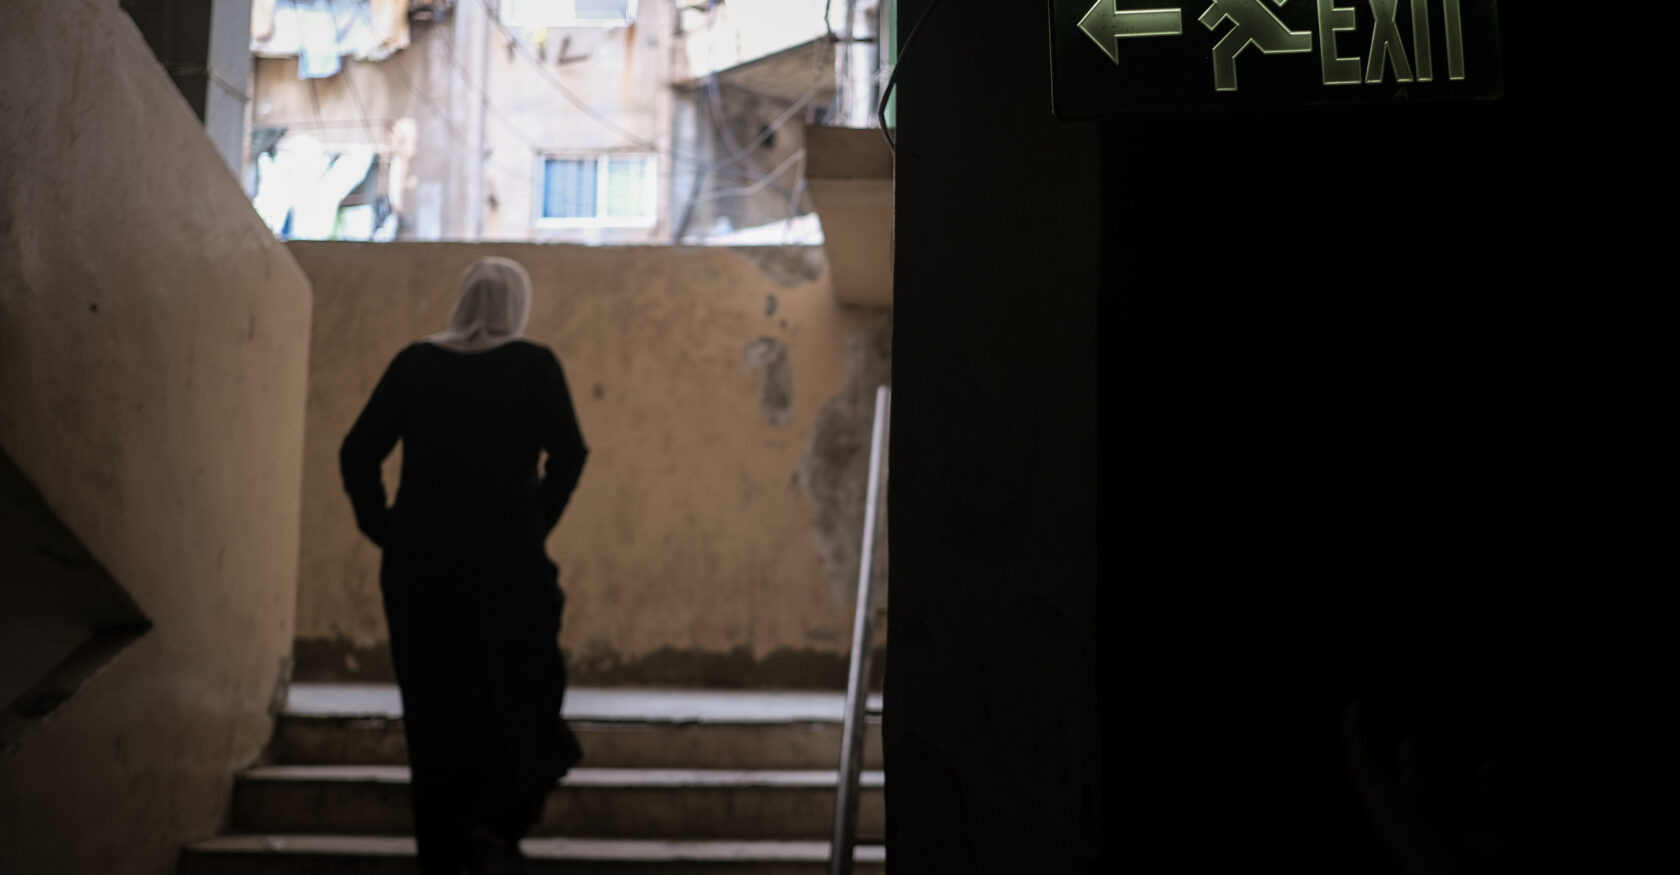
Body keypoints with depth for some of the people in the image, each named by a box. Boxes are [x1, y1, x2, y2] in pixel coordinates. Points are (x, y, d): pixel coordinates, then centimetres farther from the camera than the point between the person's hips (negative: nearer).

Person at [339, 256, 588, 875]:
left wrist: (384, 530, 7)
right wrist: (537, 527, -2)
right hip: (507, 562, -2)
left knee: (435, 707, 12)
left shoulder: (414, 363, 6)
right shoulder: (536, 365, 0)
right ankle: (494, 821, -7)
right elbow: (568, 456, -11)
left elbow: (357, 455, 1)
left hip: (418, 563, 2)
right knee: (517, 698, 12)